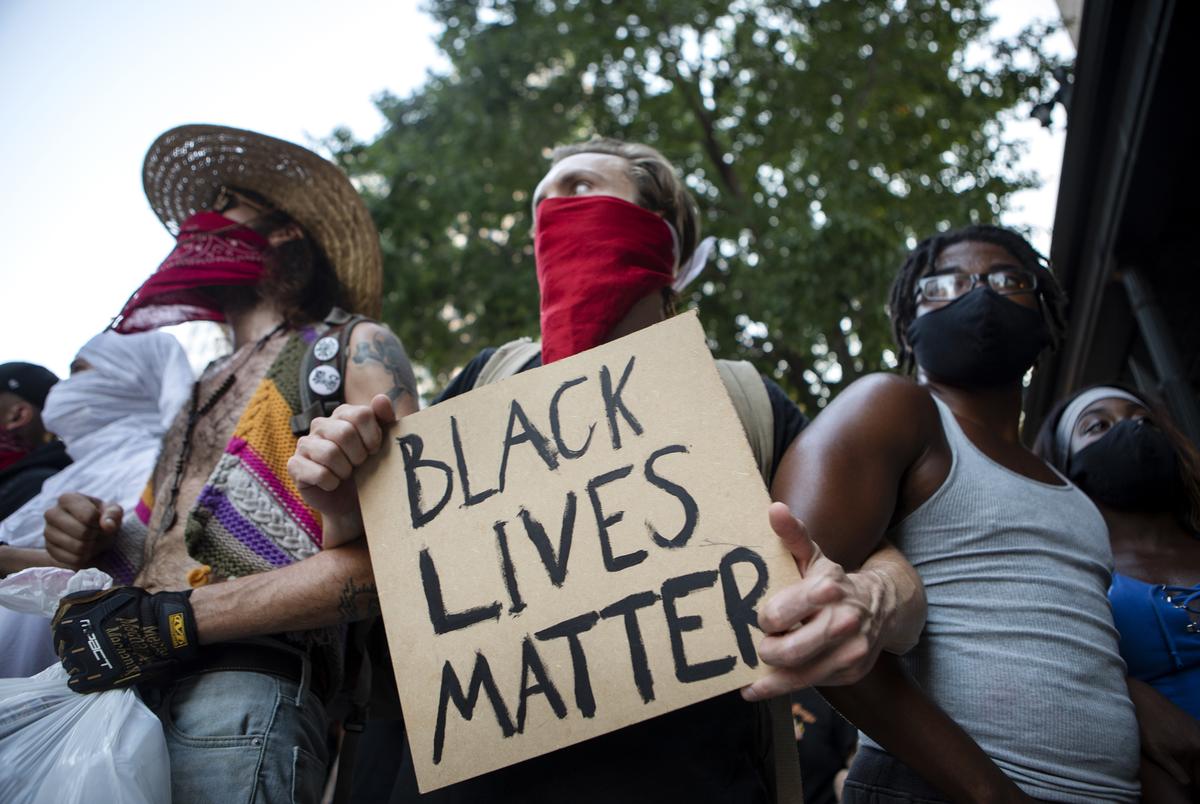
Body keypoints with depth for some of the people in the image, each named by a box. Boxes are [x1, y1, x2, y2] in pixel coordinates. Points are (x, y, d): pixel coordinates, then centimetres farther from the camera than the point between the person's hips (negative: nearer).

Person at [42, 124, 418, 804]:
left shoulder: (355, 349, 4)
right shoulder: (202, 392, 26)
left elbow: (386, 561, -10)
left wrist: (171, 618, -13)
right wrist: (100, 547, 6)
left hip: (246, 682, -6)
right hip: (126, 686, 6)